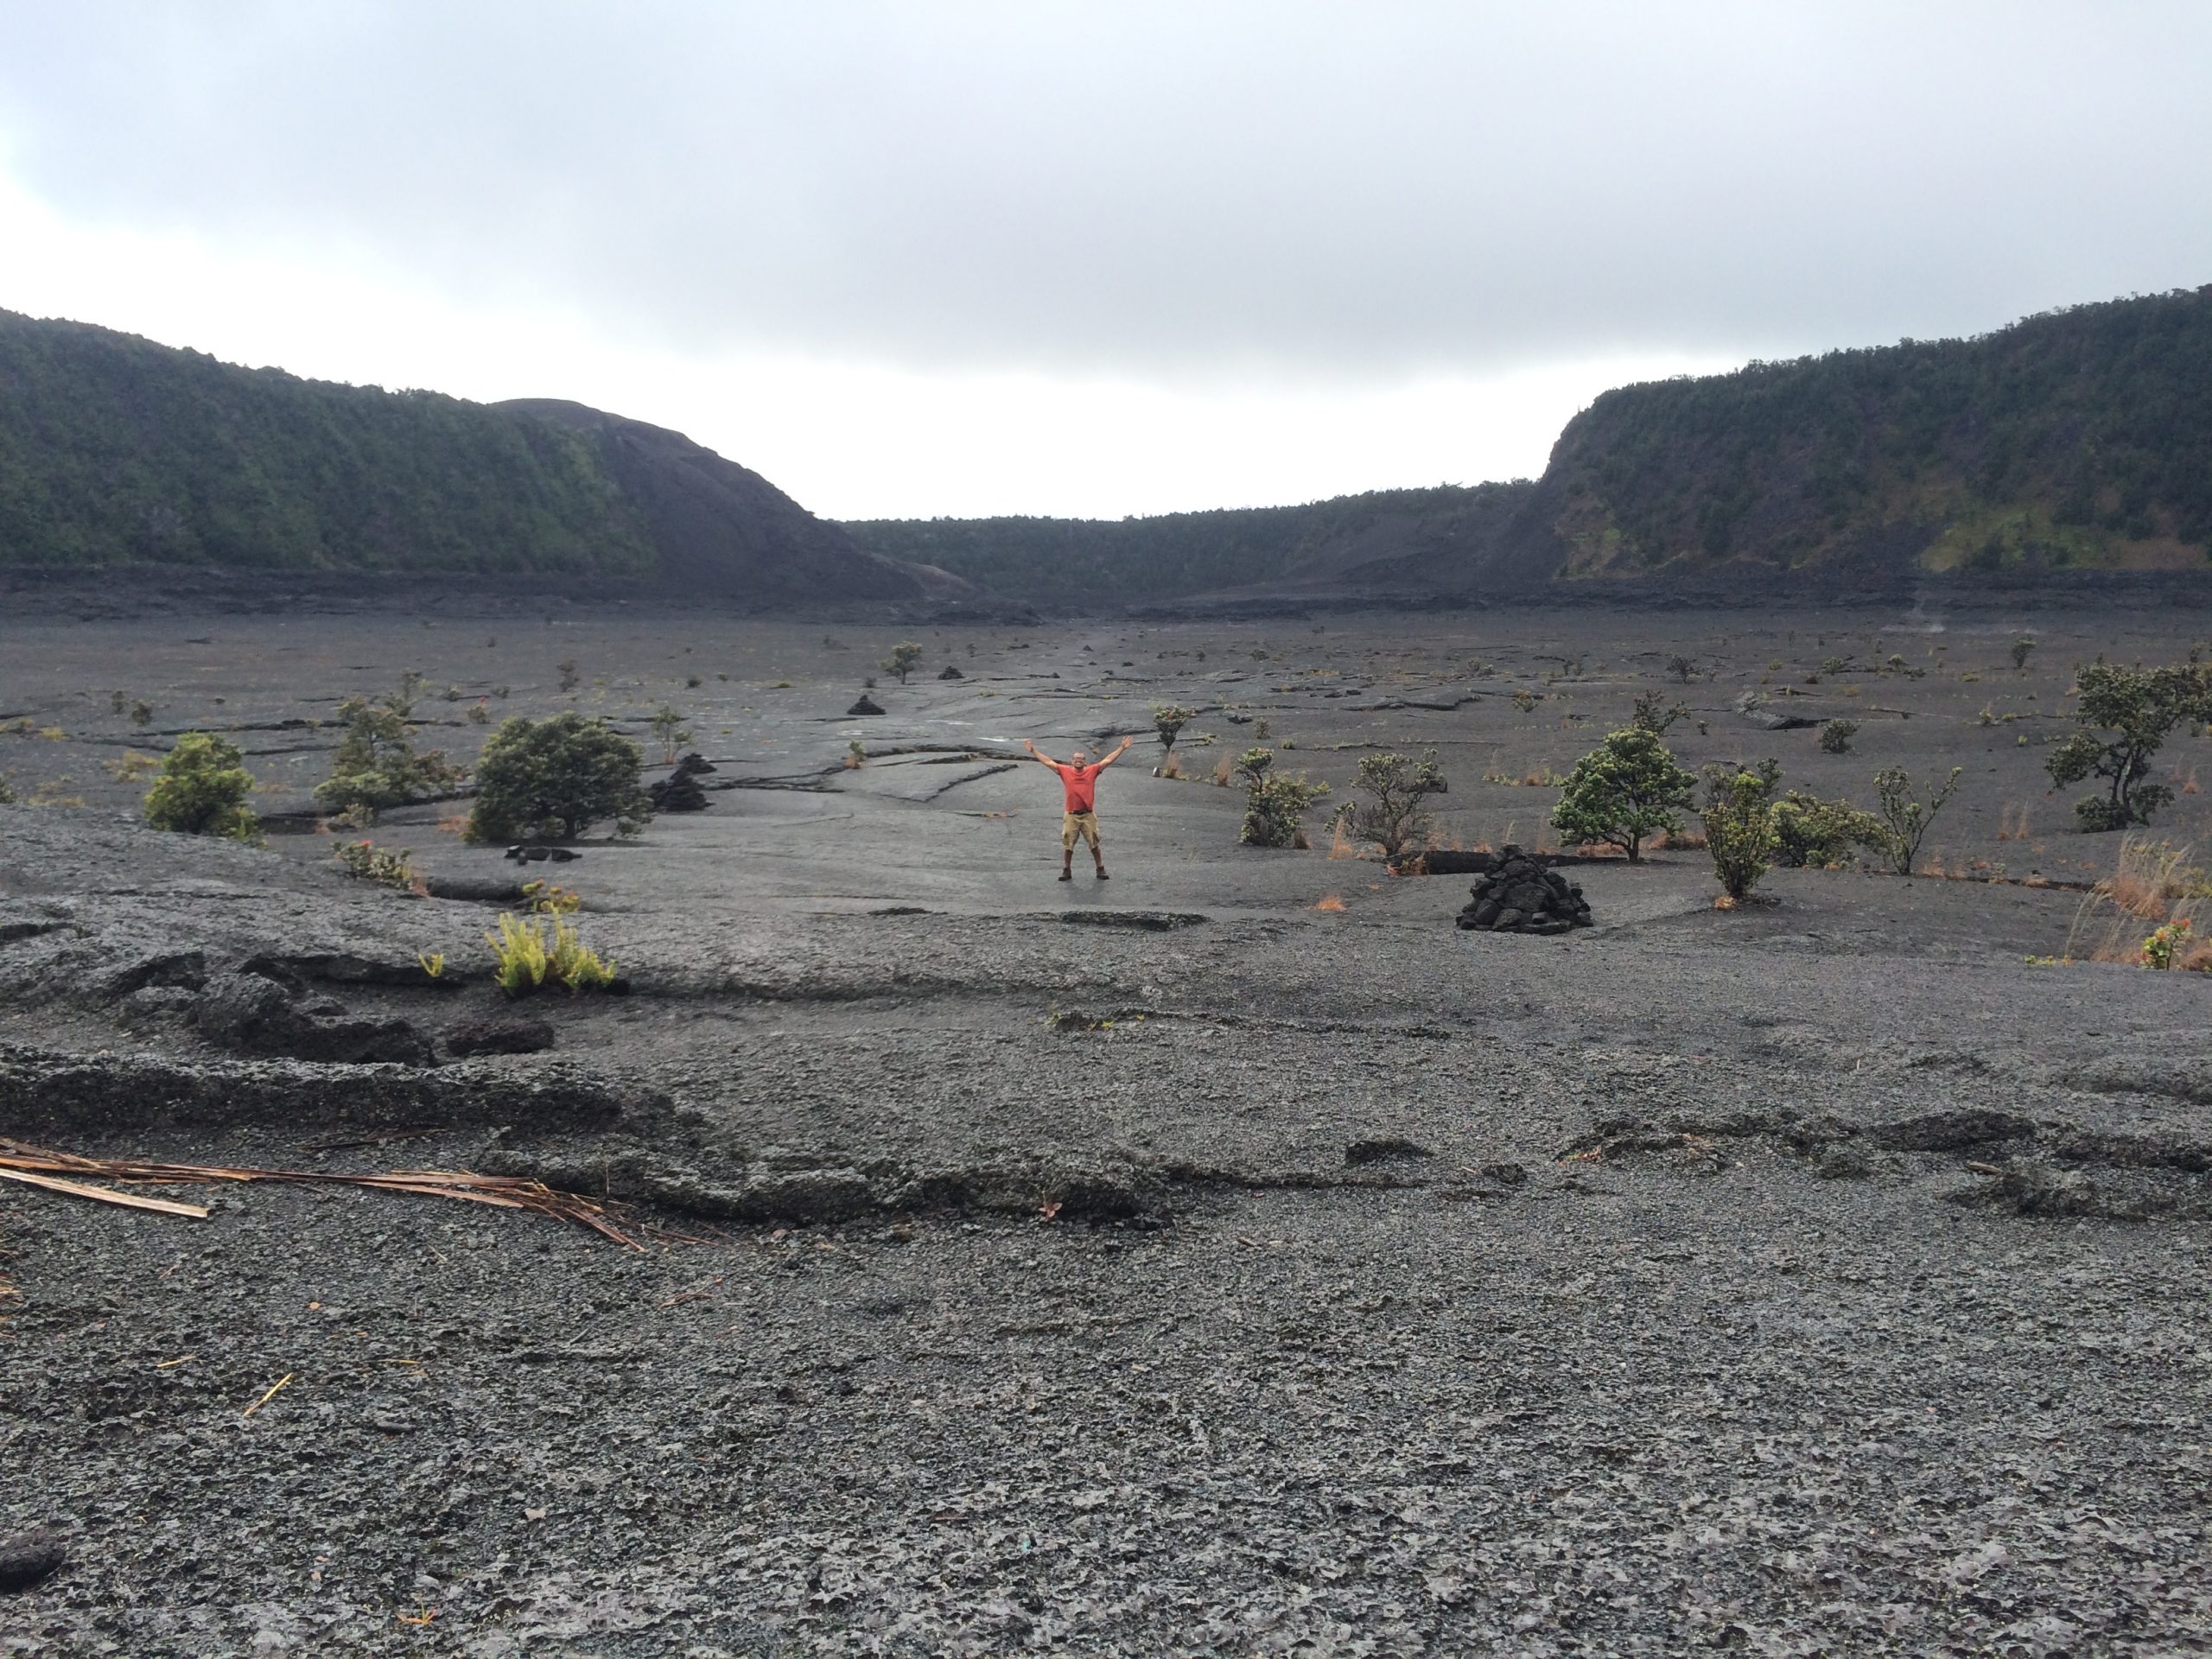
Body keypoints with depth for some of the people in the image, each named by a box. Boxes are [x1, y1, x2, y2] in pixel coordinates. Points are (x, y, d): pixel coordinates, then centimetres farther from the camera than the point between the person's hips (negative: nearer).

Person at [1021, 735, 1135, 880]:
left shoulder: (1092, 771, 3)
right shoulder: (1065, 771, 3)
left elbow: (1108, 760, 4)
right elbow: (1048, 762, 6)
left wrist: (1122, 748, 0)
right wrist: (1033, 751, 4)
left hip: (1088, 815, 0)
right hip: (1071, 816, 0)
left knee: (1094, 845, 6)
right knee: (1068, 846, 6)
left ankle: (1101, 870, 15)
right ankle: (1067, 871, 18)